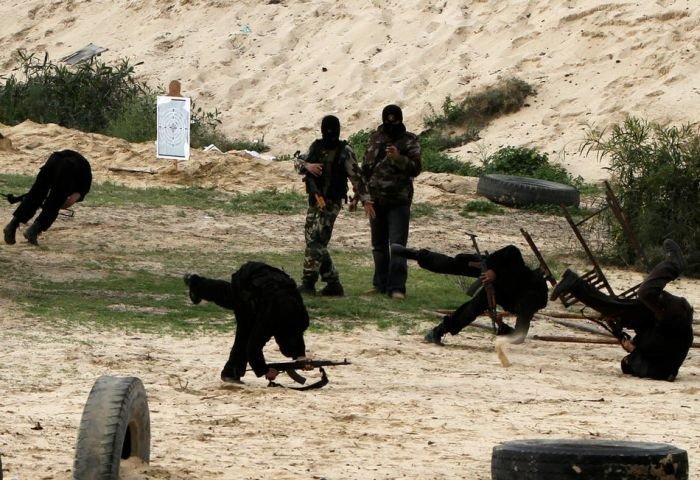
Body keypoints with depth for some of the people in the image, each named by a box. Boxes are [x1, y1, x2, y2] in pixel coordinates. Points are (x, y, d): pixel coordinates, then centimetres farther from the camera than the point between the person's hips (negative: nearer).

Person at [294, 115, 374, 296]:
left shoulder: (345, 151, -5)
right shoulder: (316, 147, 10)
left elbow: (356, 177, -4)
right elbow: (298, 163, 15)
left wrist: (365, 200, -7)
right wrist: (307, 166, -8)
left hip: (331, 203, -7)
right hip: (314, 200, 7)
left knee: (315, 242, -14)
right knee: (315, 243, 8)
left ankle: (308, 283, -13)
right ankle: (333, 284, 15)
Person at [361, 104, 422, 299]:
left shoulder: (409, 141, -2)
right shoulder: (376, 139, 10)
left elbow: (416, 168, -8)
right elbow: (366, 166, 18)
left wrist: (398, 158, -24)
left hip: (399, 200, -5)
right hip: (376, 199, 5)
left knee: (397, 245, -11)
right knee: (379, 244, 12)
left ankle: (396, 287, -13)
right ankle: (381, 284, 21)